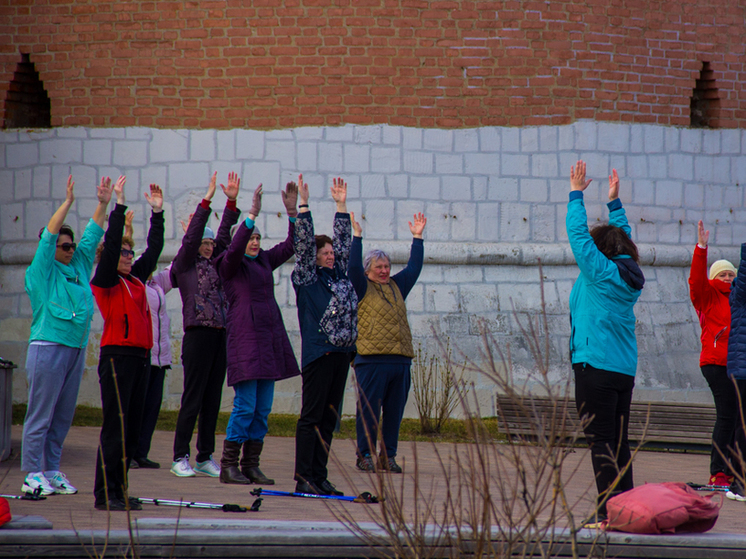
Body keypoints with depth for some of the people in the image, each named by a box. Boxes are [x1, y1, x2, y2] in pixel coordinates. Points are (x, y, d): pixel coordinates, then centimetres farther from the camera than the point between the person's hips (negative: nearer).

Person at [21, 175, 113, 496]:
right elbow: (48, 236, -10)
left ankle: (52, 471, 13)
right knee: (41, 413, -6)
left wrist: (103, 204, 13)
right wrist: (68, 203, -14)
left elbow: (92, 236, 19)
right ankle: (32, 475, -5)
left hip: (76, 347, 7)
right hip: (48, 347, -7)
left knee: (63, 415, 8)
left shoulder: (80, 266, 16)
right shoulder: (41, 272, -1)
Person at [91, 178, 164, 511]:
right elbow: (111, 245, -13)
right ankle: (105, 494, -7)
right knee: (115, 426, -9)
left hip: (141, 356, 8)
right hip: (117, 355, -8)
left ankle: (118, 490, 13)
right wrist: (119, 205, -14)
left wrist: (158, 212, 20)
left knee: (133, 427, 8)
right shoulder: (104, 281, -2)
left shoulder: (136, 279, 17)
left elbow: (154, 249, 24)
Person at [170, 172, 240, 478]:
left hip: (219, 335, 6)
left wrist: (231, 203, 7)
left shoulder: (214, 266, 17)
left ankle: (205, 458, 12)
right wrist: (206, 201, -12)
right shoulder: (184, 265, 1)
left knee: (213, 399, 7)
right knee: (192, 399, -5)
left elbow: (224, 237, 15)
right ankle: (180, 458, 0)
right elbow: (191, 238, -9)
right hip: (198, 335, -6)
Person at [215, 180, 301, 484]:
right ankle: (228, 466, -4)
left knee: (263, 409, 6)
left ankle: (251, 465, 11)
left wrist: (292, 211, 4)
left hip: (270, 337, 7)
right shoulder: (230, 264, -3)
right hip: (245, 336, -7)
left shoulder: (265, 260, 16)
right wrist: (252, 214, -30)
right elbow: (234, 248, -23)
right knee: (245, 405, -10)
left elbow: (292, 245, 16)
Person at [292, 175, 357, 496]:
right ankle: (303, 479, -4)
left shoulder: (338, 275, 16)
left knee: (329, 418, 8)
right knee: (311, 416, -5)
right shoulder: (306, 278, -1)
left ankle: (319, 477, 11)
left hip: (342, 352, 7)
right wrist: (303, 206, -10)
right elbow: (303, 243, -7)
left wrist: (341, 206, 21)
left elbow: (344, 242, 23)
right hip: (317, 352, -7)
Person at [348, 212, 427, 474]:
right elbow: (353, 267, -9)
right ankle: (365, 455, 4)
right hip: (372, 358, -5)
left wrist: (417, 238, 21)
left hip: (400, 359, 5)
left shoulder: (396, 286, 20)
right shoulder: (362, 288, 4)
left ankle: (388, 456, 14)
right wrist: (357, 237, -10)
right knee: (369, 410, -3)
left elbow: (414, 267, 22)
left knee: (395, 411, 7)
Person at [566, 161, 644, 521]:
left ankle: (610, 514, -13)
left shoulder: (600, 272, -9)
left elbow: (577, 233, -6)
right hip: (625, 369, 8)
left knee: (601, 443, -9)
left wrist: (577, 194, 3)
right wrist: (614, 201, 31)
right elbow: (622, 238, 26)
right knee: (619, 443, 10)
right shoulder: (632, 276, 10)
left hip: (595, 366, -8)